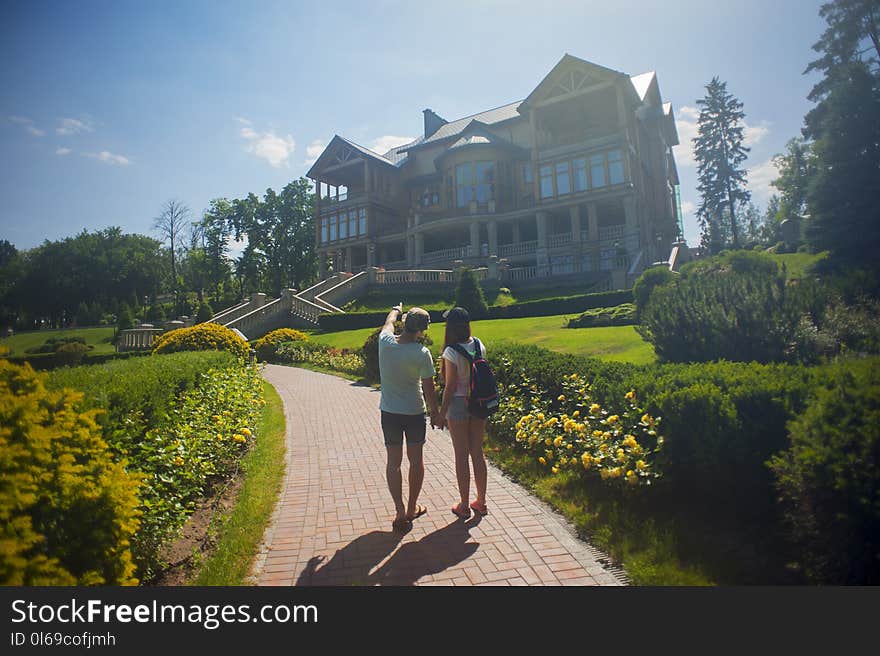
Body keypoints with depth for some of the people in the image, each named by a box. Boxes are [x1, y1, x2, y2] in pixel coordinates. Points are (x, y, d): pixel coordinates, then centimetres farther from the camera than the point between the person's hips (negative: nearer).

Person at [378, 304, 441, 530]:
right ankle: (412, 508, 28)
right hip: (414, 413, -2)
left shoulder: (385, 343, -12)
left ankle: (400, 512, 11)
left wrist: (396, 310, 34)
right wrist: (435, 412, 4)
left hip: (389, 412, 2)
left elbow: (389, 323, 13)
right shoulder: (422, 353, -20)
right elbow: (429, 389, -12)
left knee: (393, 462, 12)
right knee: (416, 461, 16)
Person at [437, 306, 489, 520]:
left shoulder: (451, 353, -19)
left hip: (458, 404, -5)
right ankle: (481, 502, 28)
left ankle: (464, 506, 20)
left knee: (461, 456, 7)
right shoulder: (479, 346, -2)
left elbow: (450, 386, -15)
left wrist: (442, 411, -4)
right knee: (477, 452, 16)